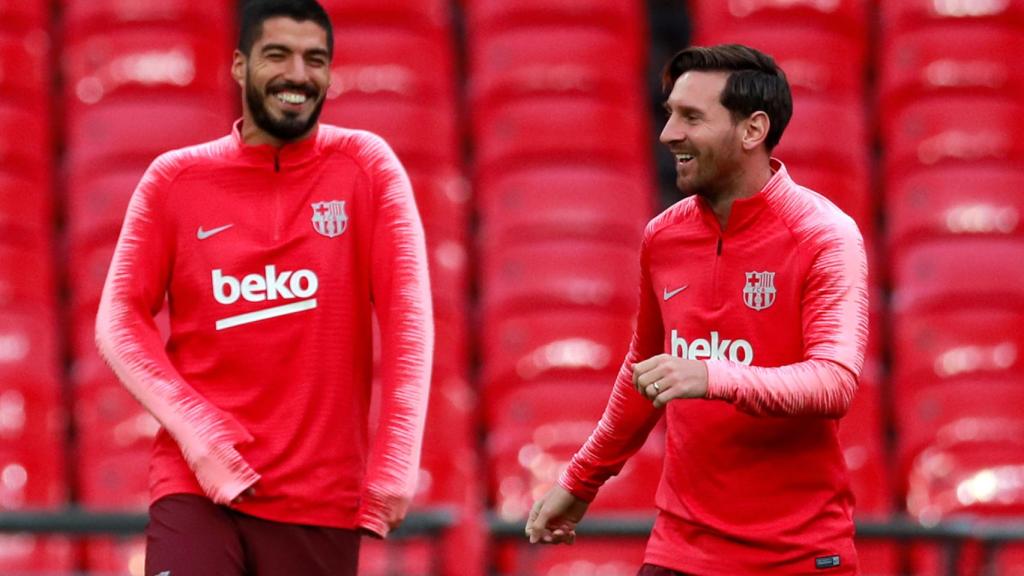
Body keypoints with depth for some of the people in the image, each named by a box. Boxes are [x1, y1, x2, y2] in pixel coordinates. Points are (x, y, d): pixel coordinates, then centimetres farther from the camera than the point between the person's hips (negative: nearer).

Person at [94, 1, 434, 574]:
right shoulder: (175, 179, 6)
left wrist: (396, 458, -13)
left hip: (322, 502, 0)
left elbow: (407, 312, -3)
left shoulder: (365, 165, 4)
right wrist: (192, 426, -10)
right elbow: (120, 318, 5)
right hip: (196, 486, 0)